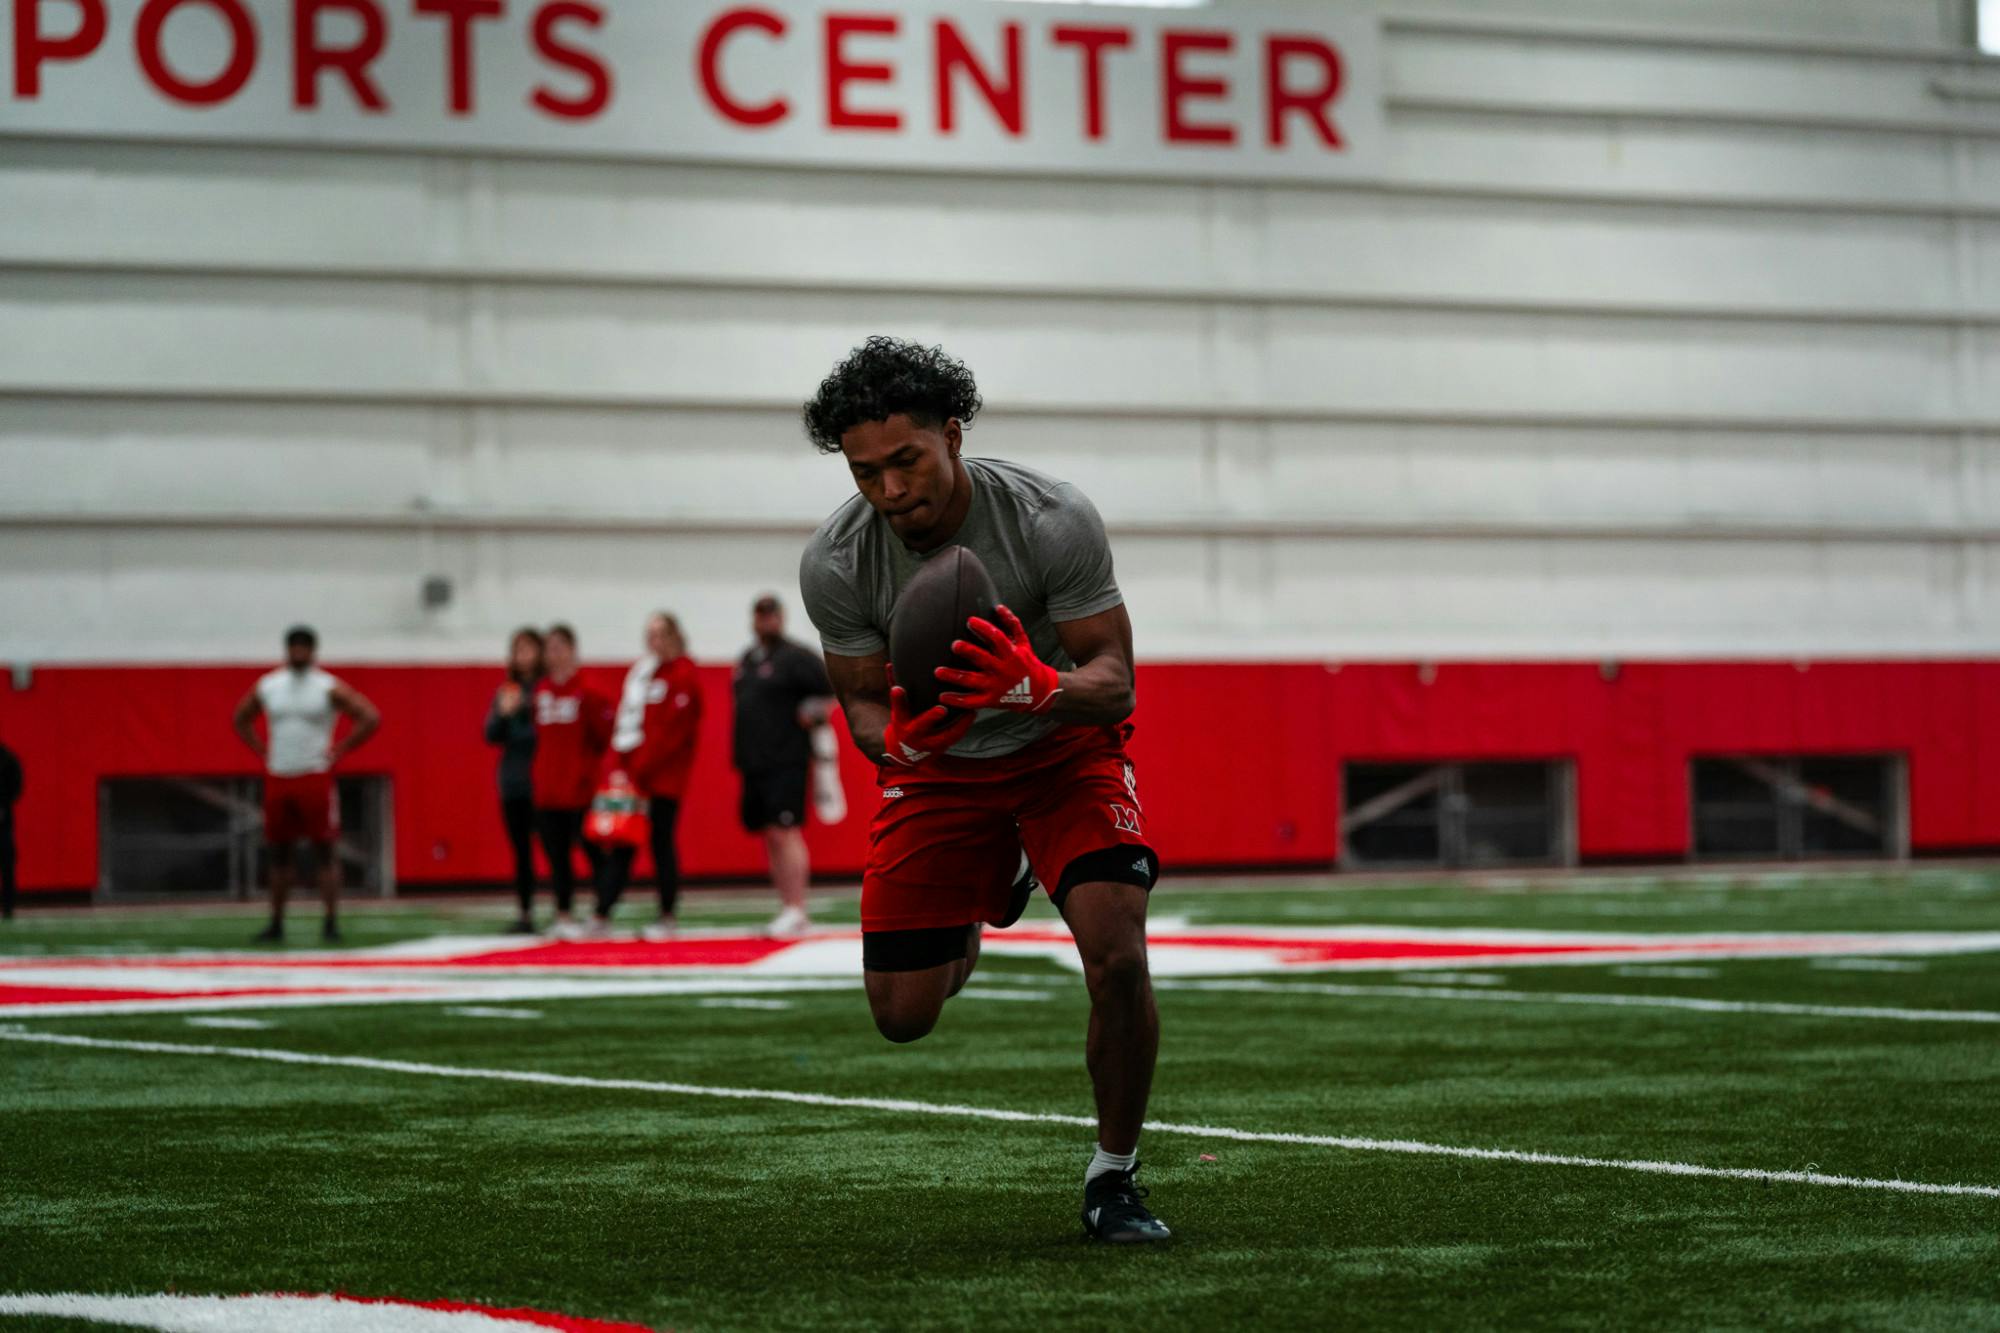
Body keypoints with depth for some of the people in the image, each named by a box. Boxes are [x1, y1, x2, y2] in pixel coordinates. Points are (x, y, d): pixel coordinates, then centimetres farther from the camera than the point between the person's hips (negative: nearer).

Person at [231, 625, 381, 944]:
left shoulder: (329, 688, -3)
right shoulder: (266, 686, 9)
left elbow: (370, 718, -6)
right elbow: (241, 719, 24)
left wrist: (339, 751, -8)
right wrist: (262, 751, 10)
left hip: (316, 778, -4)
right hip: (277, 779, 4)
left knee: (324, 852, -5)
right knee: (278, 853, 6)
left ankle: (331, 922, -5)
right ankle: (276, 924, 12)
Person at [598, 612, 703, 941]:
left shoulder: (684, 675, -6)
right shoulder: (638, 672, 17)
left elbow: (672, 729, -13)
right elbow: (625, 720, 17)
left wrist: (642, 768, -15)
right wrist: (623, 766, 5)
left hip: (665, 775, -7)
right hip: (631, 774, 7)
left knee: (661, 841, -2)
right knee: (621, 843, 3)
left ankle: (667, 917, 5)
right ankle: (602, 915, 0)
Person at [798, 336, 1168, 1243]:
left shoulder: (1054, 521, -26)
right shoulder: (834, 563, -20)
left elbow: (1114, 683, -20)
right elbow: (864, 704, -7)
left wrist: (1042, 688, -44)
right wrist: (899, 743, -32)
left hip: (1065, 750, -2)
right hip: (937, 762, 2)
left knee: (1116, 960, -25)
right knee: (903, 1017, 0)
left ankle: (1113, 1180, -2)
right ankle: (989, 895, 35)